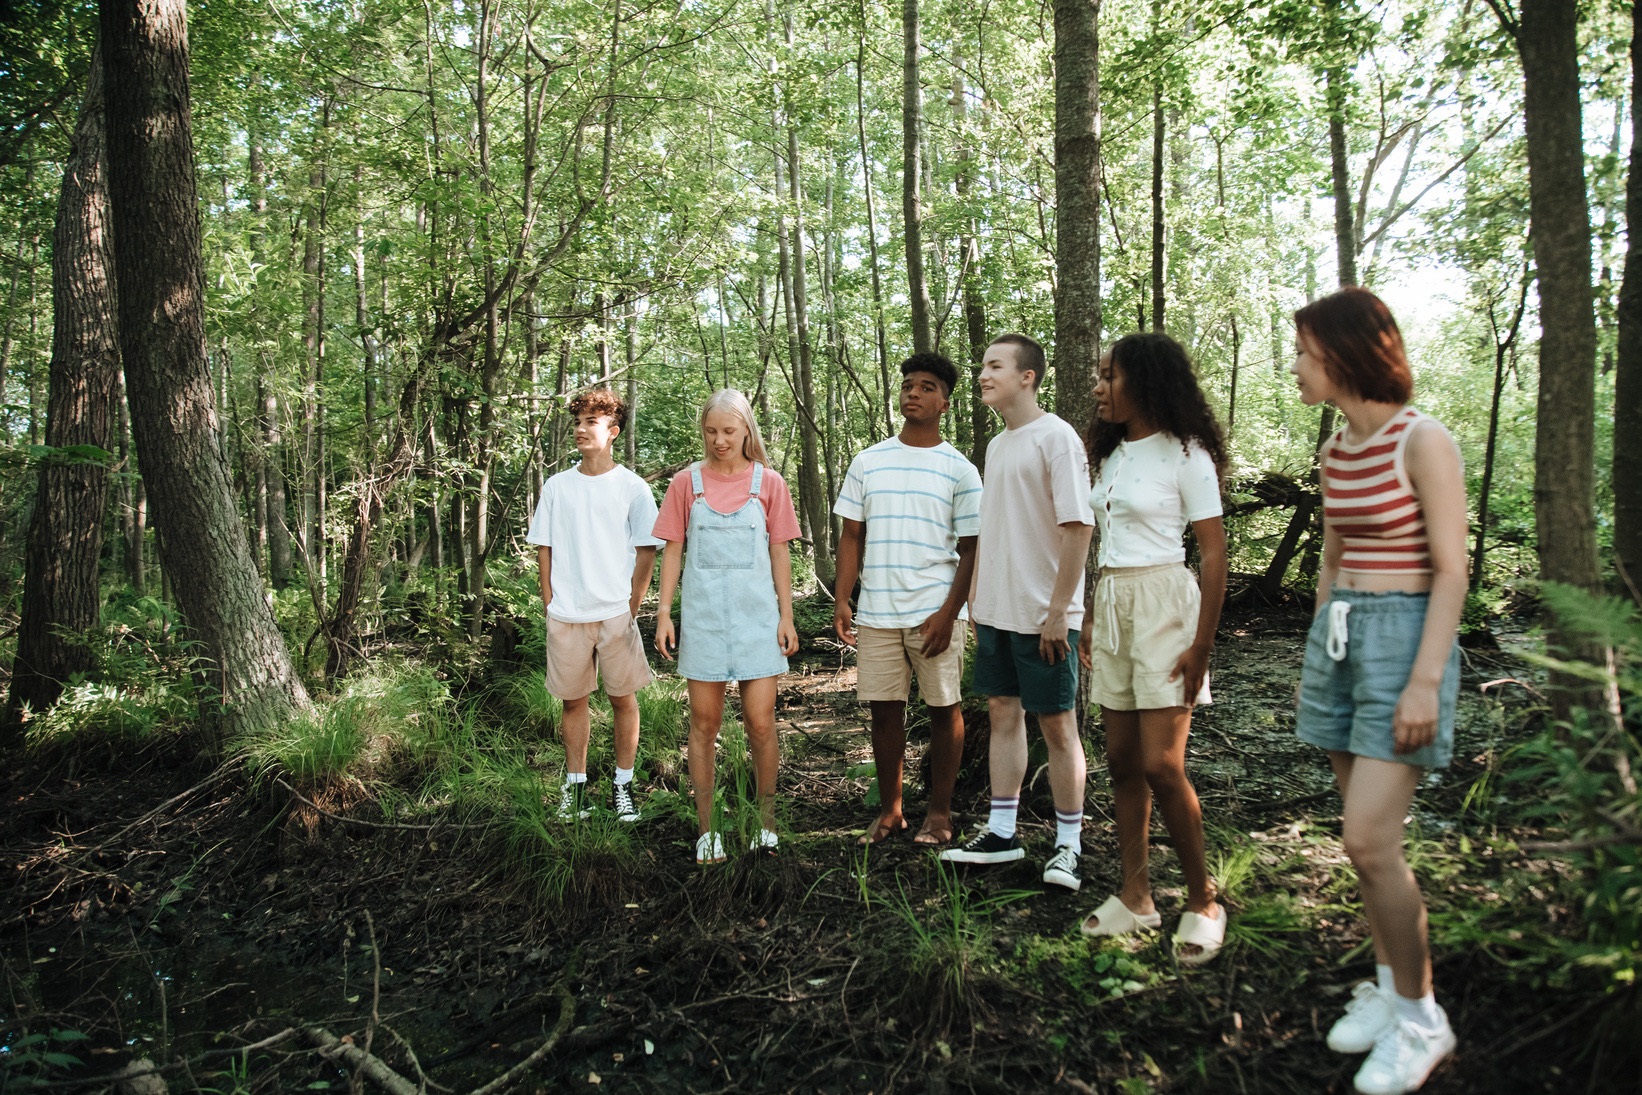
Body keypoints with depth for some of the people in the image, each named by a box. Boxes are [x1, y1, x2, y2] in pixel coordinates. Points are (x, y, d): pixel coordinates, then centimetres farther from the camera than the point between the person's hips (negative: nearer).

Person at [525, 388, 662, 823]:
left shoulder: (632, 487, 0)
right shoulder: (557, 486, 7)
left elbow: (647, 551, 1)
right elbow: (544, 548, 10)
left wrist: (632, 607, -4)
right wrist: (550, 602, 2)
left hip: (616, 613, -2)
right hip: (566, 615, 2)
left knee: (622, 697, 4)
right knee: (573, 699, 9)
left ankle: (623, 785, 16)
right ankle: (574, 784, 20)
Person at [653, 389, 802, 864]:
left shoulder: (767, 483, 4)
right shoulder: (687, 482, 4)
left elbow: (779, 553, 6)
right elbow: (673, 550, 6)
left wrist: (786, 616, 2)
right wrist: (664, 613, 0)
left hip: (757, 619, 0)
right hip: (702, 619, 1)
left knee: (761, 724, -1)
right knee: (704, 724, 5)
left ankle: (766, 821, 18)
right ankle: (706, 830, 15)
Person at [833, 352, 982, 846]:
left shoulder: (960, 470, 1)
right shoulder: (867, 462, 9)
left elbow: (971, 548, 0)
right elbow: (852, 535, 10)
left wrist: (948, 613, -11)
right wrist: (842, 600, 0)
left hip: (934, 613, -2)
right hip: (876, 613, 2)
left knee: (943, 708, 5)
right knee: (884, 710, 8)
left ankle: (940, 812, 18)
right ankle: (889, 810, 21)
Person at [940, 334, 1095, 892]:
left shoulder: (1056, 438, -11)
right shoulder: (996, 445, 14)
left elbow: (1078, 527, -16)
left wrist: (1057, 611, -19)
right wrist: (975, 595, 15)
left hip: (1043, 616, -8)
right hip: (996, 611, 8)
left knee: (1057, 724, 1)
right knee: (1003, 713, 12)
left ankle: (1068, 844, 13)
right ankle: (1002, 832, 22)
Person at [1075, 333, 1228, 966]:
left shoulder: (1185, 454, -8)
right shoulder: (1113, 454, 14)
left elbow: (1214, 555, -11)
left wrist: (1201, 644, -16)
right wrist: (1091, 618, 11)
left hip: (1163, 604, -7)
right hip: (1113, 605, 7)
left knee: (1161, 765, -9)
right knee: (1122, 760, 8)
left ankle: (1203, 902, 9)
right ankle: (1135, 896, 18)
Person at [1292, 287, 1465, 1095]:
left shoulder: (1423, 441, -12)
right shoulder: (1336, 450, 10)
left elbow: (1451, 571, -13)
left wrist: (1426, 680, -18)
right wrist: (1314, 656, 18)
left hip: (1404, 636, -7)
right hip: (1338, 634, 7)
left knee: (1369, 841, -9)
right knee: (1366, 837, 12)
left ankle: (1420, 1016, 10)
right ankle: (1389, 986, 26)